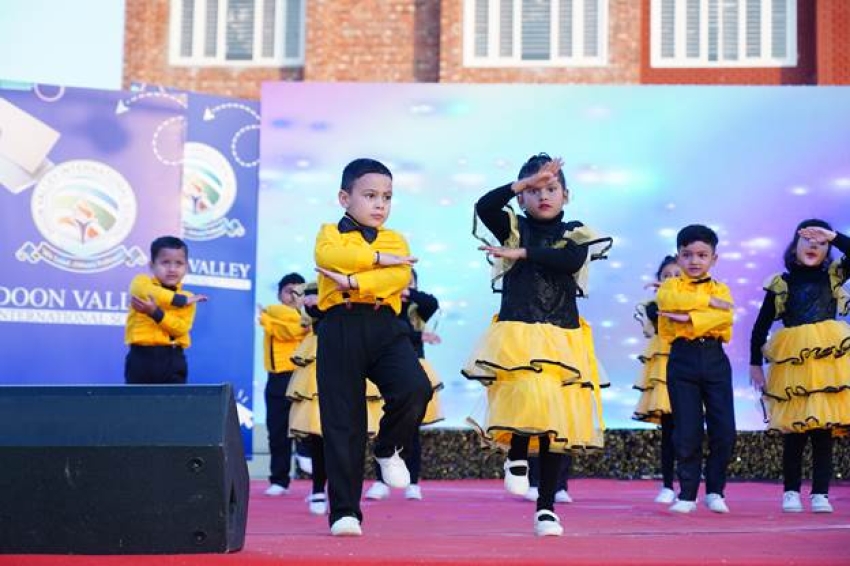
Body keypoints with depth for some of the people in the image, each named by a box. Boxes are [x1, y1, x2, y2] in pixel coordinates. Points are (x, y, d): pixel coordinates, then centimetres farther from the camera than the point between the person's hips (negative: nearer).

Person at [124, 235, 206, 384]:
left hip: (172, 359, 1)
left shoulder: (187, 297, 5)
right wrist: (180, 300, -18)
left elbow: (181, 328, -10)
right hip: (142, 356, -1)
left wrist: (155, 312, -21)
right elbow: (148, 292, -23)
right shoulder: (142, 282, 3)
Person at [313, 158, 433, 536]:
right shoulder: (330, 233, 11)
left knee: (415, 388, -24)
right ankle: (344, 511, 8)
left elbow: (400, 277, -8)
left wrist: (354, 282, -19)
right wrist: (379, 258, -13)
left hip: (385, 327, 1)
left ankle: (389, 449, 7)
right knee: (342, 423, 0)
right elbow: (329, 255, -15)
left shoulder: (395, 240, 14)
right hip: (341, 329, -1)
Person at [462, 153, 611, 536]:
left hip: (561, 339, 2)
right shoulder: (514, 229, 9)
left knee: (557, 421, 2)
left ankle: (546, 508, 13)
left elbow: (571, 261, -13)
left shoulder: (574, 233, 10)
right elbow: (484, 206, -11)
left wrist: (521, 253, -14)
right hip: (518, 334, -2)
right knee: (531, 401, -27)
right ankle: (516, 457, 5)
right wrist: (526, 181, -15)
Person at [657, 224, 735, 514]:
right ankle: (687, 495, 8)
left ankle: (715, 491, 12)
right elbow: (667, 300, -16)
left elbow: (723, 317, -10)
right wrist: (707, 301, -16)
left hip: (714, 359, 1)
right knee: (687, 431, -1)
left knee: (724, 430, -3)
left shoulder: (721, 289, 12)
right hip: (683, 359, -1)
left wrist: (688, 319, -19)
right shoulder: (671, 285, 10)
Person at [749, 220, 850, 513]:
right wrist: (755, 364, 7)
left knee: (824, 429, 1)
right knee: (794, 432, 0)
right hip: (792, 362, -1)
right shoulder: (781, 283, 5)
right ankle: (791, 492, 11)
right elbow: (761, 326, 9)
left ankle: (820, 494, 6)